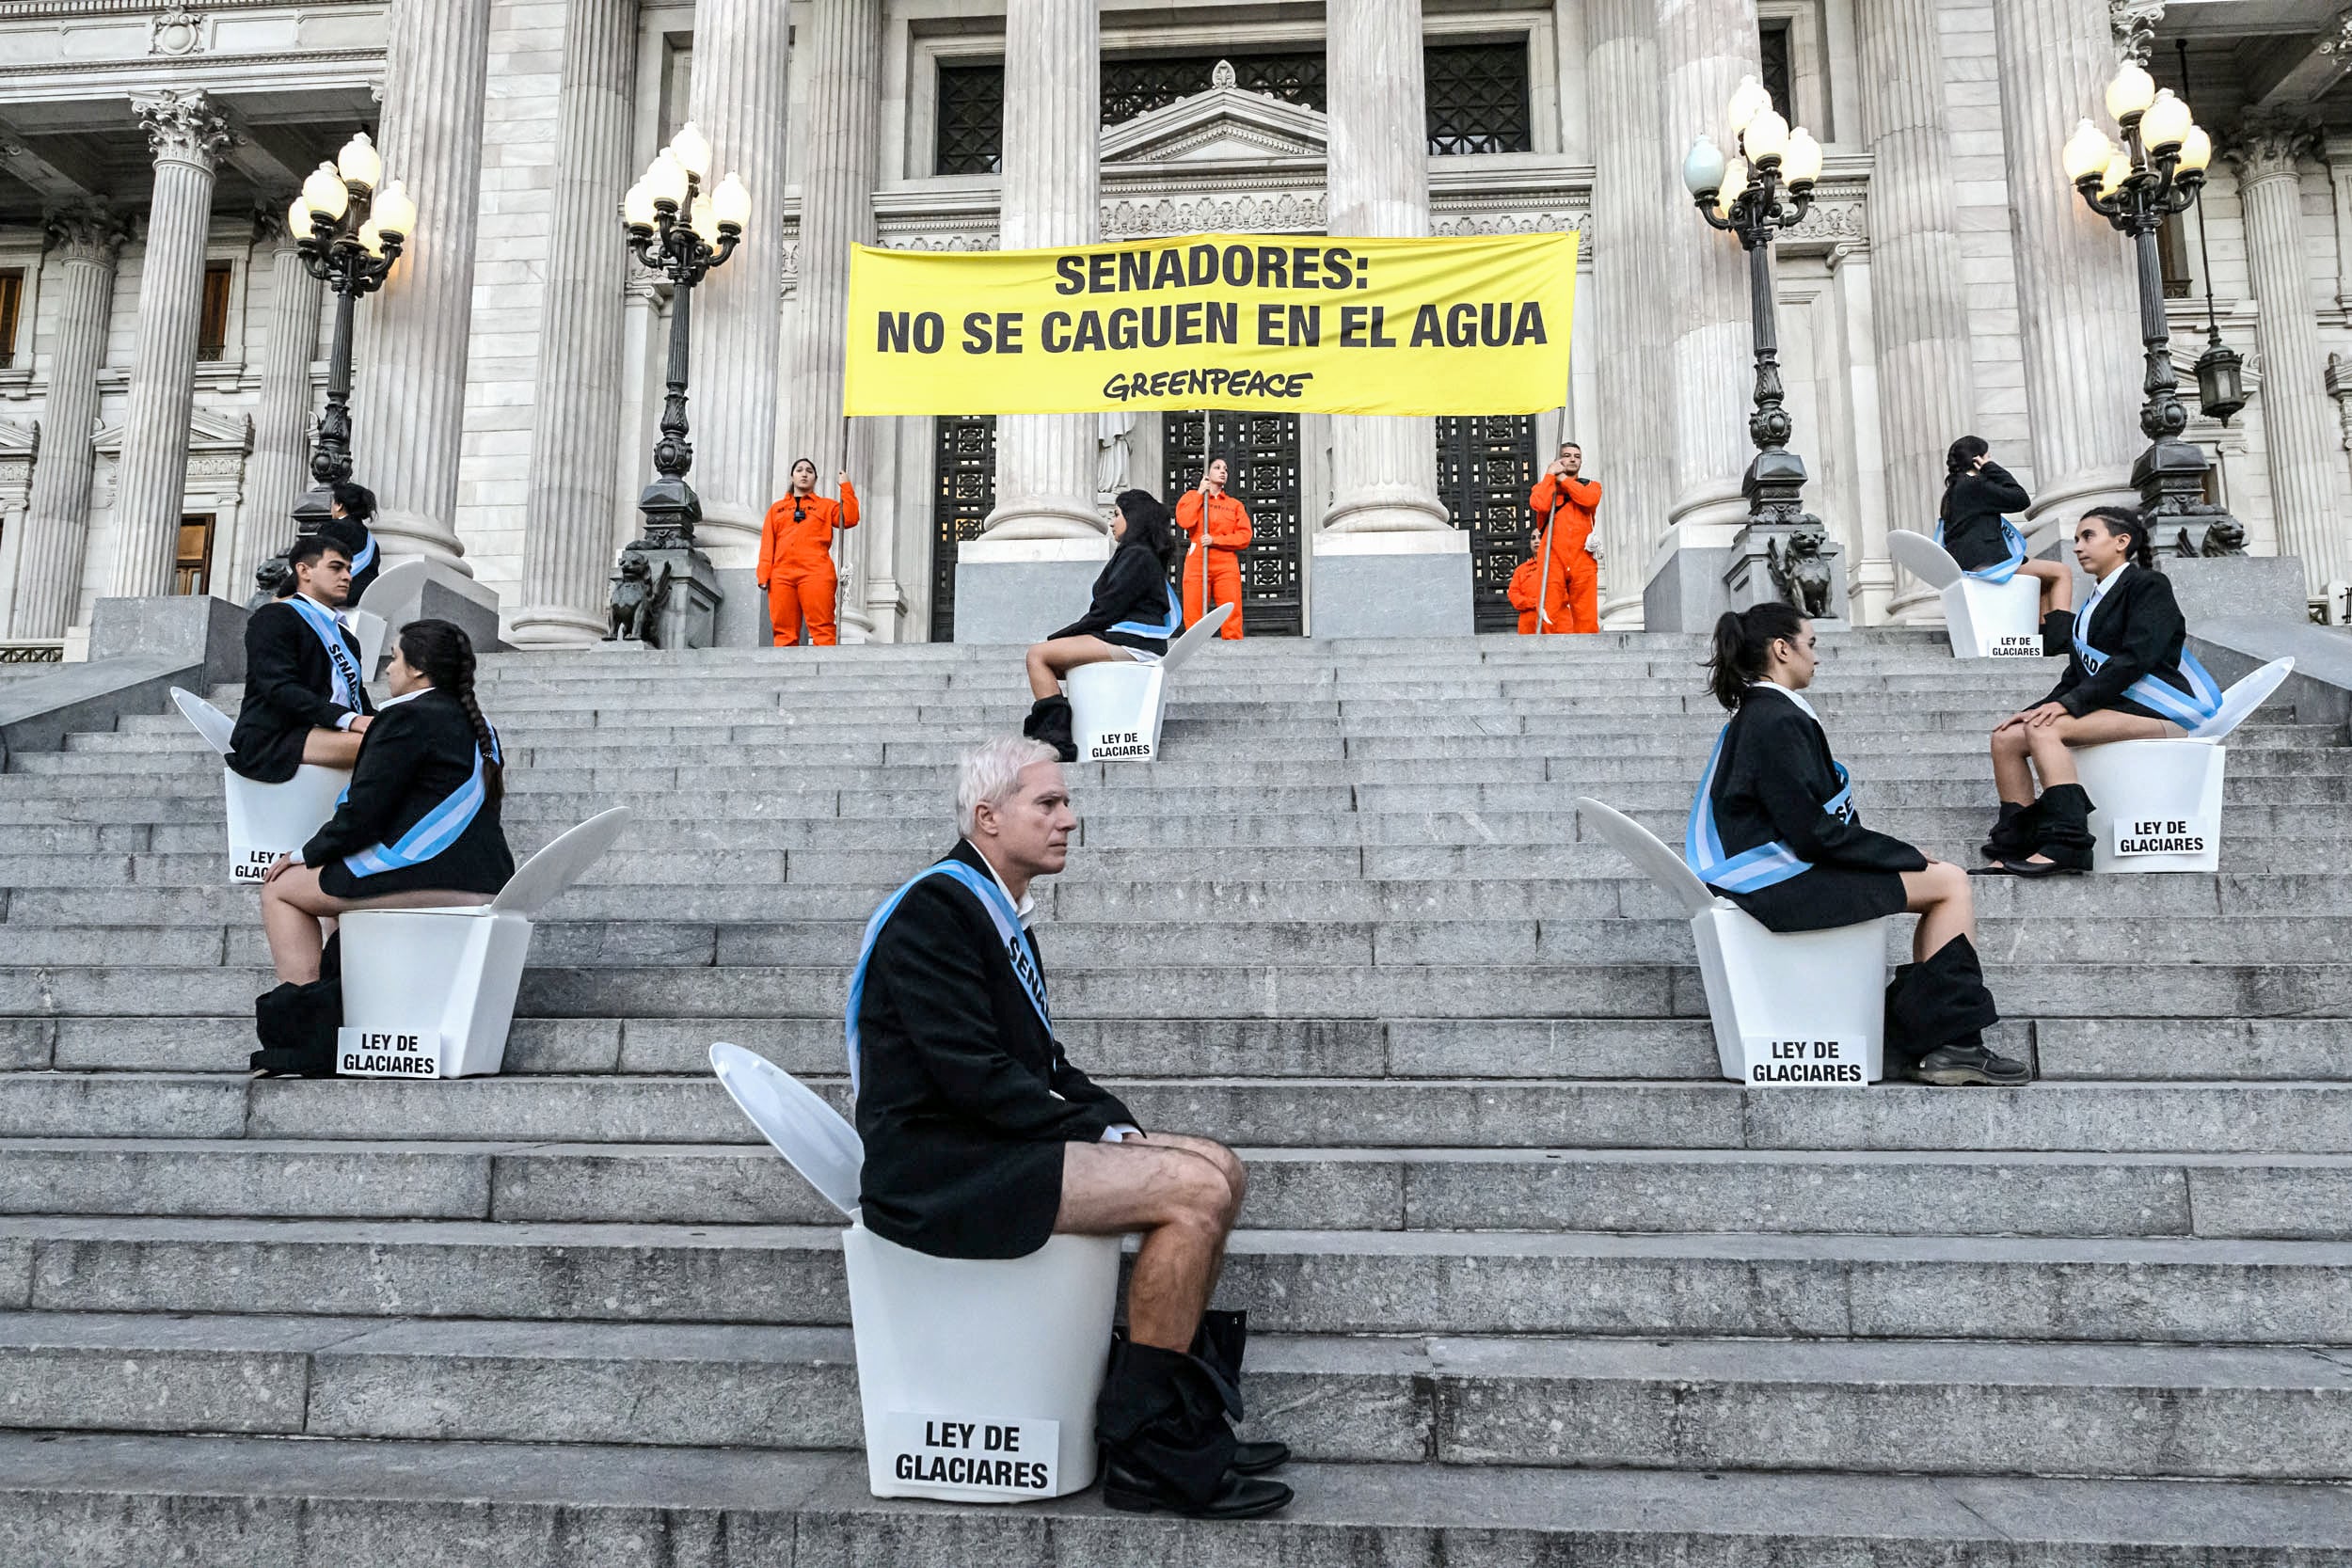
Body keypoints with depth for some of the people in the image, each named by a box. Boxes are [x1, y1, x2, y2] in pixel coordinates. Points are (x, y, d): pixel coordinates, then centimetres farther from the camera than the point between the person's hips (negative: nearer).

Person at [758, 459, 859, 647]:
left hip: (816, 574, -2)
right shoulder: (776, 509, 25)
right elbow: (767, 544, 16)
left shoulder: (826, 506, 20)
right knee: (784, 632, -5)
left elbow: (850, 519, 2)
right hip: (782, 575, 2)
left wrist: (846, 487, 3)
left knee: (822, 629, -13)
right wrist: (764, 575, 3)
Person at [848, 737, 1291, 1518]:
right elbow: (974, 1077, -22)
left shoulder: (1002, 912, 16)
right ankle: (1146, 1453, -9)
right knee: (1194, 1190, -21)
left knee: (1220, 1170, 5)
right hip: (935, 1169, -10)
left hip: (997, 1144, 10)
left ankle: (1183, 1417, 11)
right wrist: (1098, 1134, -15)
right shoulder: (933, 909, -15)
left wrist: (1118, 1124, 4)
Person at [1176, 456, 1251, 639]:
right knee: (1194, 615, -8)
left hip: (1227, 564, 1)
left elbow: (1245, 536, 4)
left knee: (1231, 617, -8)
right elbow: (1185, 521, -5)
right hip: (1197, 562, -1)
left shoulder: (1235, 505, 18)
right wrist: (1200, 493, 3)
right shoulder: (1191, 497, 16)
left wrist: (1215, 540, -7)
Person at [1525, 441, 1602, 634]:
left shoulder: (1591, 486, 20)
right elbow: (1539, 503, -7)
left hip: (1582, 559, 1)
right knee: (1550, 611, -11)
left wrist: (1563, 480, 3)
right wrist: (1550, 475, 3)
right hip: (1552, 557, -1)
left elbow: (1589, 499, -6)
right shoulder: (1544, 486, 19)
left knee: (1586, 614, -6)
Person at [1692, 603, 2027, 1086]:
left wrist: (1900, 854, 10)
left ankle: (1918, 1038, 9)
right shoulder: (1777, 721, -17)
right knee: (1951, 883, -6)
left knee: (1945, 880, 15)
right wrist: (1908, 857, -8)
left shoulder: (1756, 714, 15)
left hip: (1780, 866, 10)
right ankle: (1951, 1042, -1)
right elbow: (1813, 833, -21)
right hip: (1782, 883, -10)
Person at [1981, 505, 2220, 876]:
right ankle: (2014, 847, -17)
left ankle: (2067, 845, -37)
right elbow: (2078, 675, 18)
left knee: (2044, 730, -31)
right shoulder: (2096, 602, 22)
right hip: (2112, 707, 8)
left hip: (2158, 713, -8)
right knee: (2006, 737, -11)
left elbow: (2136, 658, -16)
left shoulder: (2148, 585, -2)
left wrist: (2069, 703, -22)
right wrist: (2039, 707, 1)